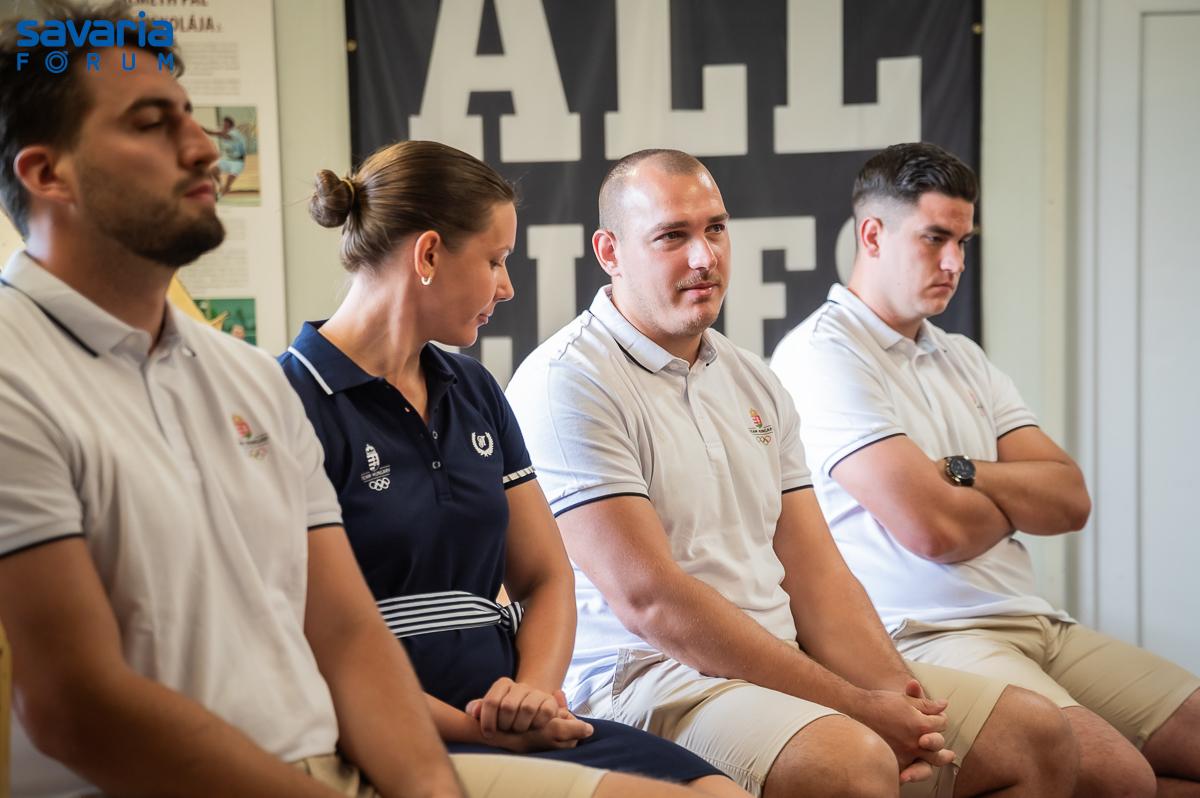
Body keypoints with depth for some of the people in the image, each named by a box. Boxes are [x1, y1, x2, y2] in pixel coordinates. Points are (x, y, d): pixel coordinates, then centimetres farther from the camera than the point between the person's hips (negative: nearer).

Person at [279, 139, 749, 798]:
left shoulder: (473, 391, 18)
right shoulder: (296, 401, -7)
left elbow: (545, 578, 18)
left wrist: (537, 687, -3)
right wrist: (475, 728, -13)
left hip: (512, 725, 8)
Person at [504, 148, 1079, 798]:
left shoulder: (754, 383, 16)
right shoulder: (564, 383, -10)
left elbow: (814, 573, 13)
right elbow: (648, 598, -17)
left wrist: (895, 696, -7)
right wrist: (856, 706, -17)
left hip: (788, 664, 8)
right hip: (641, 678, -8)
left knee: (1035, 734, 2)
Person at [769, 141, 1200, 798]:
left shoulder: (963, 359, 22)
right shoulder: (821, 354, -5)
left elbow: (1072, 500, 10)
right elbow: (934, 530, -16)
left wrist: (962, 474, -8)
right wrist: (1014, 497, 6)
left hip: (1036, 623, 8)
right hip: (924, 635, -8)